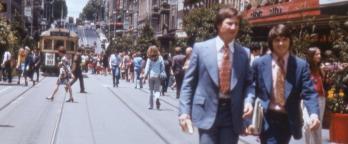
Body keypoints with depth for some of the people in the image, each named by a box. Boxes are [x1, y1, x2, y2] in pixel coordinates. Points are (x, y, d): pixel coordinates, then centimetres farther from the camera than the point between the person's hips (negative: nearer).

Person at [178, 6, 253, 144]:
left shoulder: (243, 53, 4)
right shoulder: (200, 48, -1)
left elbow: (248, 83, 12)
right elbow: (188, 82, 1)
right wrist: (184, 111, -7)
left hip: (232, 114, 2)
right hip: (207, 113, -2)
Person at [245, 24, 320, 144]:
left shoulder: (301, 65, 0)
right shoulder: (259, 63, 2)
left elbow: (308, 93, -6)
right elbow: (251, 87, 5)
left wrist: (314, 113, -23)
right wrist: (249, 102, -17)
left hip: (288, 120, 1)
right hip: (267, 119, -1)